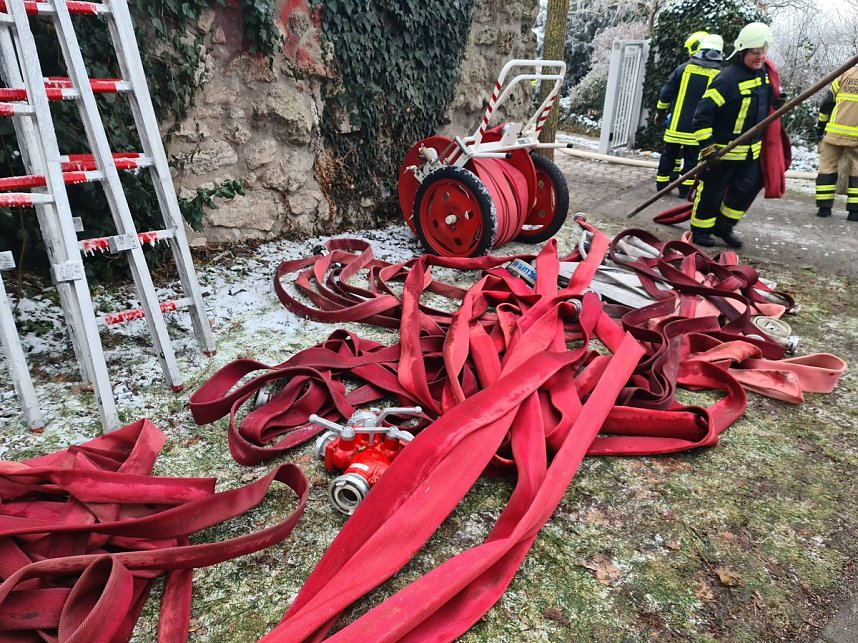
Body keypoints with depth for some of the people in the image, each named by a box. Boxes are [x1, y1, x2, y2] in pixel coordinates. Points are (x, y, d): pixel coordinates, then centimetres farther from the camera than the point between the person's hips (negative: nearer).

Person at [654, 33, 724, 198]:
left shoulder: (684, 68, -2)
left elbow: (666, 93, 1)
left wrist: (660, 112, 13)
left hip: (677, 124, 0)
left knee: (669, 155, 12)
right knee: (691, 158, 8)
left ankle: (662, 185, 17)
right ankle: (685, 189, 7)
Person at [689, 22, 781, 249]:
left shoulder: (764, 73, 7)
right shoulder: (727, 79, -20)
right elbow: (703, 113, -23)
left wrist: (776, 103, 4)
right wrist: (707, 146, -26)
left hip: (751, 150, 8)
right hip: (723, 150, -8)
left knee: (746, 189, 10)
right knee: (712, 191, 1)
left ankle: (724, 226, 26)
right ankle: (700, 231, 18)